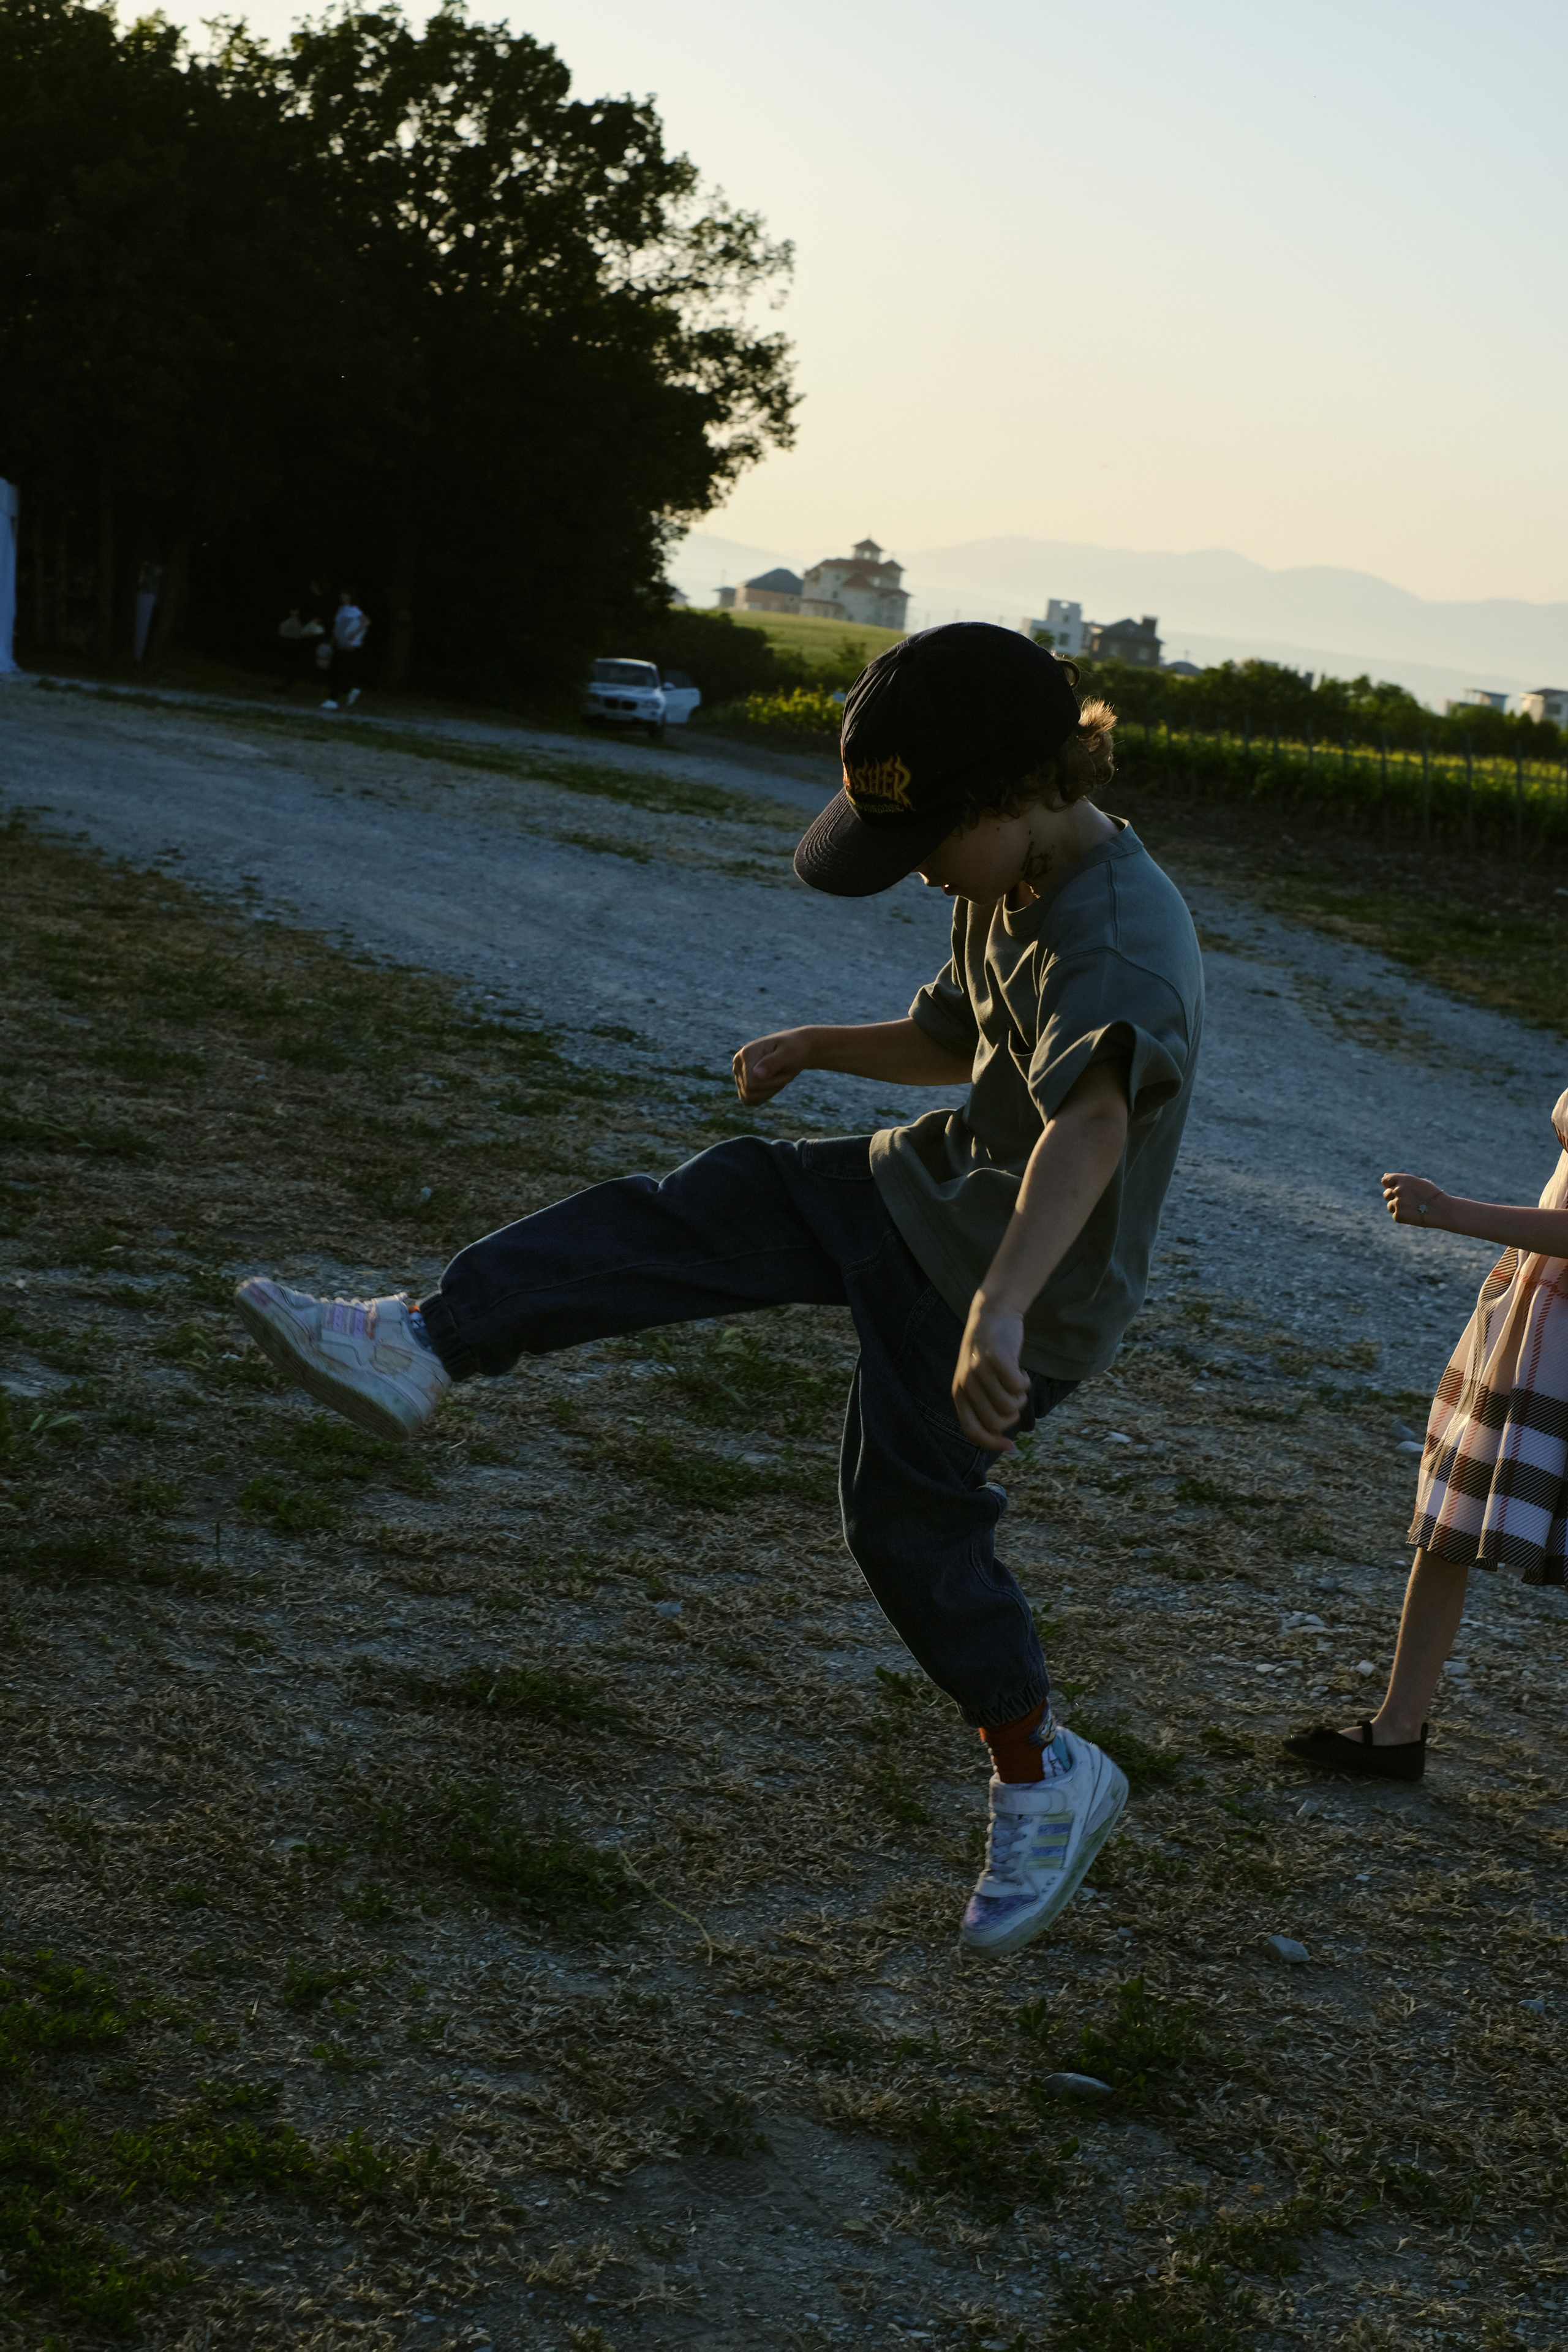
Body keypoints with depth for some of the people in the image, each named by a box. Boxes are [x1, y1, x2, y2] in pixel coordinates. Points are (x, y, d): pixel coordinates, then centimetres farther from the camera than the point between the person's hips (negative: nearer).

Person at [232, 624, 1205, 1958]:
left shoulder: (1123, 943, -30)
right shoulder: (1009, 891, 3)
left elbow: (1092, 1120, -49)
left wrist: (1001, 1307, -64)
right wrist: (816, 1047, 6)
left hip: (1023, 1286, -9)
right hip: (937, 1188, 9)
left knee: (913, 1522, -1)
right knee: (688, 1219, -3)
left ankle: (1045, 1782, 18)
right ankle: (422, 1349, -6)